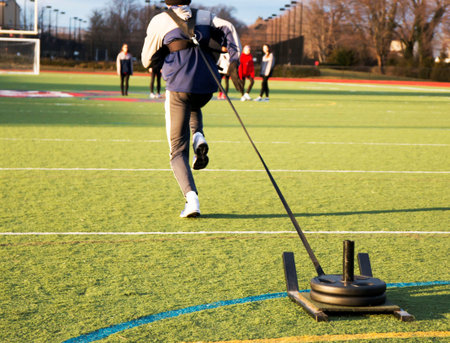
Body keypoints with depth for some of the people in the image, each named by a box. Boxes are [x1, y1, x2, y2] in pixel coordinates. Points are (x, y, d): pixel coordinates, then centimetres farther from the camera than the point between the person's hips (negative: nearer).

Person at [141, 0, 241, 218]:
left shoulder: (159, 22, 7)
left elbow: (147, 61, 10)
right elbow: (227, 28, -1)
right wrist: (235, 58, -6)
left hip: (179, 86, -3)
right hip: (206, 85, 3)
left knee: (178, 151, 3)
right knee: (194, 108, 41)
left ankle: (191, 198, -20)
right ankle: (198, 138, 8)